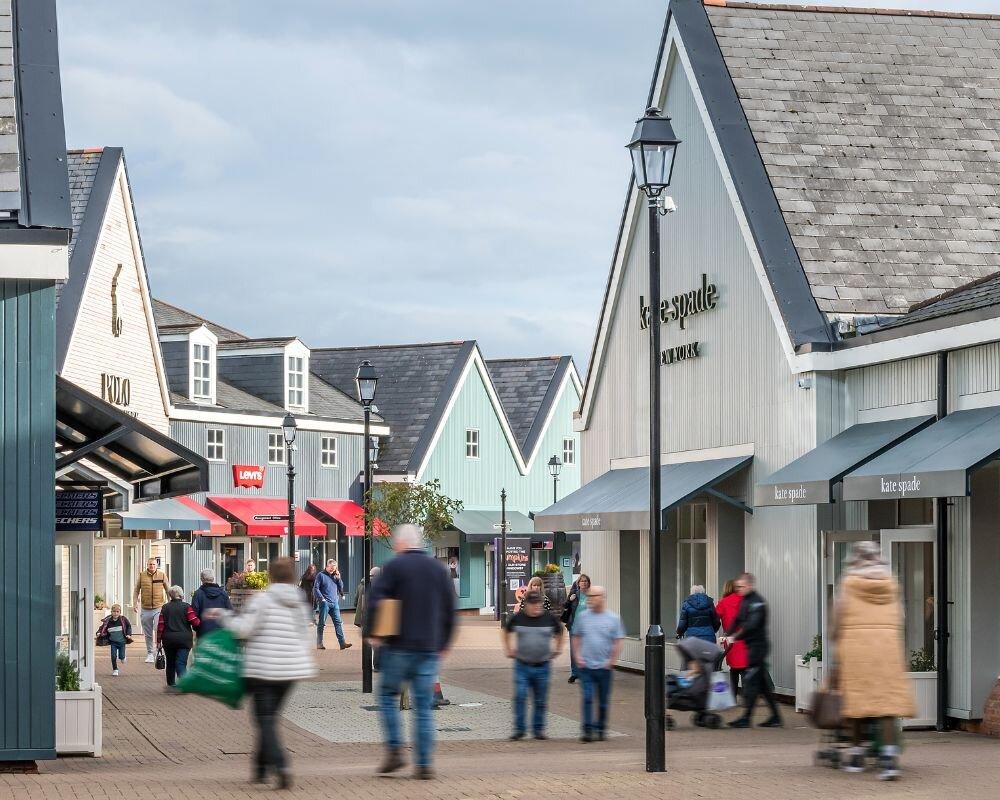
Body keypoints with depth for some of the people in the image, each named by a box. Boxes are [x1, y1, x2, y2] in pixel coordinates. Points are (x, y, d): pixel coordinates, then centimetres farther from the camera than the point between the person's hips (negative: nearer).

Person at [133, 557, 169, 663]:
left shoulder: (162, 575, 3)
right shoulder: (142, 575, 4)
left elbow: (168, 590, 13)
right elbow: (137, 590, 12)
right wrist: (135, 602, 2)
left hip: (159, 608, -2)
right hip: (145, 608, 2)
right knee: (148, 634, 9)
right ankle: (149, 654, 19)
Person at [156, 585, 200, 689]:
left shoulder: (165, 608, 4)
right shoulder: (186, 607, -5)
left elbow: (160, 625, 1)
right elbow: (195, 622, -11)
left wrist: (159, 640, 6)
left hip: (168, 640, 2)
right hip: (184, 639, -2)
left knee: (170, 663, 17)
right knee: (181, 663, -5)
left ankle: (170, 685, 25)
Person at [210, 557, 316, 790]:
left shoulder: (262, 600, -10)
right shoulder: (301, 604, 8)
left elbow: (243, 629, -14)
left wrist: (223, 615, 1)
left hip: (262, 669, -6)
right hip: (290, 670, 6)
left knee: (266, 720, -4)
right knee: (271, 717, 18)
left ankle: (280, 766, -22)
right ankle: (261, 767, 23)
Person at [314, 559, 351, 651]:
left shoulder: (335, 576, 17)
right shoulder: (321, 575, 1)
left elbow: (341, 588, 16)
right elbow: (315, 588, -4)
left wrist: (338, 578, 2)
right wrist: (321, 598, -13)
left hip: (335, 603, 5)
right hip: (325, 603, -5)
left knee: (338, 622, -3)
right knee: (321, 623, 0)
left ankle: (342, 643, -8)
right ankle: (319, 644, 4)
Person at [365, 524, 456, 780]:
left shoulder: (394, 566, -4)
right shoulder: (439, 569, 10)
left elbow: (374, 600, -13)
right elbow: (450, 610, 14)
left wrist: (371, 634, -5)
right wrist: (444, 643, 20)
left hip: (399, 646, -4)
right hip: (430, 649, 4)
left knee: (388, 695, 12)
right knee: (424, 706, 4)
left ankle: (394, 750, -1)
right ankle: (424, 765, -1)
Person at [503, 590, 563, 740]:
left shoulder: (549, 618, 1)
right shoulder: (517, 618, -1)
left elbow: (559, 633, 21)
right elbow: (507, 631, 19)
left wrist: (557, 649, 17)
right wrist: (508, 649, 16)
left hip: (543, 666, 1)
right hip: (522, 665, -1)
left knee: (541, 701, 6)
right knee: (520, 697, -9)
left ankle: (538, 729, 17)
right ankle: (519, 729, 0)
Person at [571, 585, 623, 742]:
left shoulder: (613, 619, 0)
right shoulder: (583, 617, 5)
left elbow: (618, 642, 1)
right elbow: (576, 639, 12)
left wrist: (611, 661, -7)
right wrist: (577, 657, 1)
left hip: (604, 667, 0)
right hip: (586, 666, 1)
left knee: (603, 701, 8)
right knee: (587, 698, -8)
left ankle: (601, 729, 20)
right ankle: (588, 730, -8)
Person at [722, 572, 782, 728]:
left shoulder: (757, 602, -14)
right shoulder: (744, 601, 15)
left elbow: (751, 625, -23)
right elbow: (738, 621, 16)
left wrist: (734, 637, -23)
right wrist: (728, 636, 2)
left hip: (757, 644, -10)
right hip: (752, 645, 10)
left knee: (750, 680, -8)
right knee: (763, 683, 10)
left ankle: (746, 718, -6)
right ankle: (775, 717, 13)